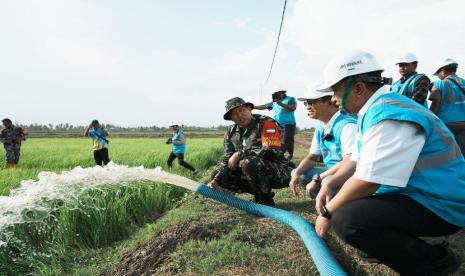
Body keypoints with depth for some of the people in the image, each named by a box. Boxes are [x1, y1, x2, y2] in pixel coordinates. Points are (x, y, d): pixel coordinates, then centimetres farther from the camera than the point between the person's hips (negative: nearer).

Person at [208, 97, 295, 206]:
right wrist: (216, 180, -15)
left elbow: (274, 151, -26)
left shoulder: (266, 123, -15)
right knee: (217, 175, 0)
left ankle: (266, 201, -11)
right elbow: (227, 159, 3)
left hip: (280, 172, -7)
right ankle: (260, 192, 6)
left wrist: (240, 153, -24)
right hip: (256, 170, 7)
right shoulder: (231, 132, 4)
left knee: (248, 162, -34)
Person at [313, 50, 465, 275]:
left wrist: (327, 213, -15)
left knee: (345, 219, -29)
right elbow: (356, 160, 17)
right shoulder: (373, 111, 7)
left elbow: (367, 183, -28)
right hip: (409, 192, 10)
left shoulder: (389, 117, -26)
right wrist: (328, 186, 7)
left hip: (439, 206, -10)